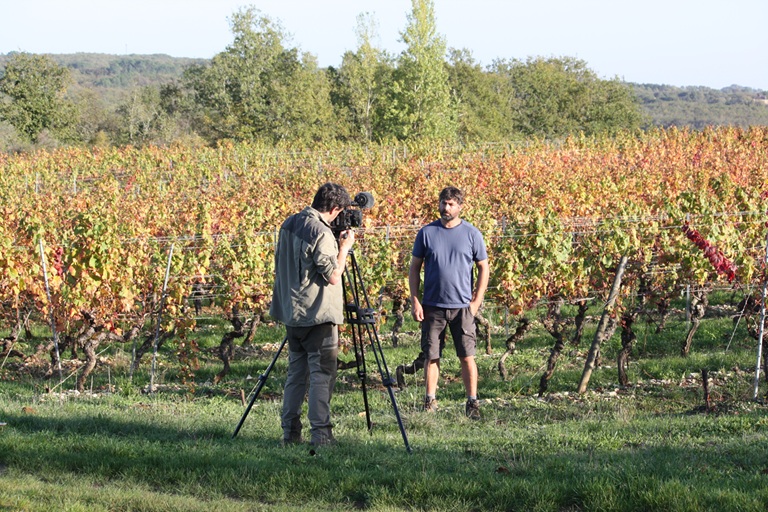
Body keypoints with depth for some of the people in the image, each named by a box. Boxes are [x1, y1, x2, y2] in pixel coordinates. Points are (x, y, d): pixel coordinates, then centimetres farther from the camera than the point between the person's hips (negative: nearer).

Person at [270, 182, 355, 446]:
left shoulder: (289, 224, 8)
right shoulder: (321, 234, -18)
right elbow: (333, 275, -17)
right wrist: (344, 247, -3)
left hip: (291, 312, 8)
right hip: (318, 315, -8)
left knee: (296, 372, 12)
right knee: (322, 373, -4)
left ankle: (290, 431, 12)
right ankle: (320, 432, -8)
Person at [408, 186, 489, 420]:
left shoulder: (472, 234, 2)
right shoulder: (427, 233, 3)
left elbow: (483, 269, 6)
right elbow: (414, 268, 7)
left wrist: (476, 302, -2)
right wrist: (415, 301, -2)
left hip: (462, 306, -1)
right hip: (432, 306, 1)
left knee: (467, 356, -1)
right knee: (431, 356, 5)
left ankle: (472, 403, 6)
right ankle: (430, 402, 13)